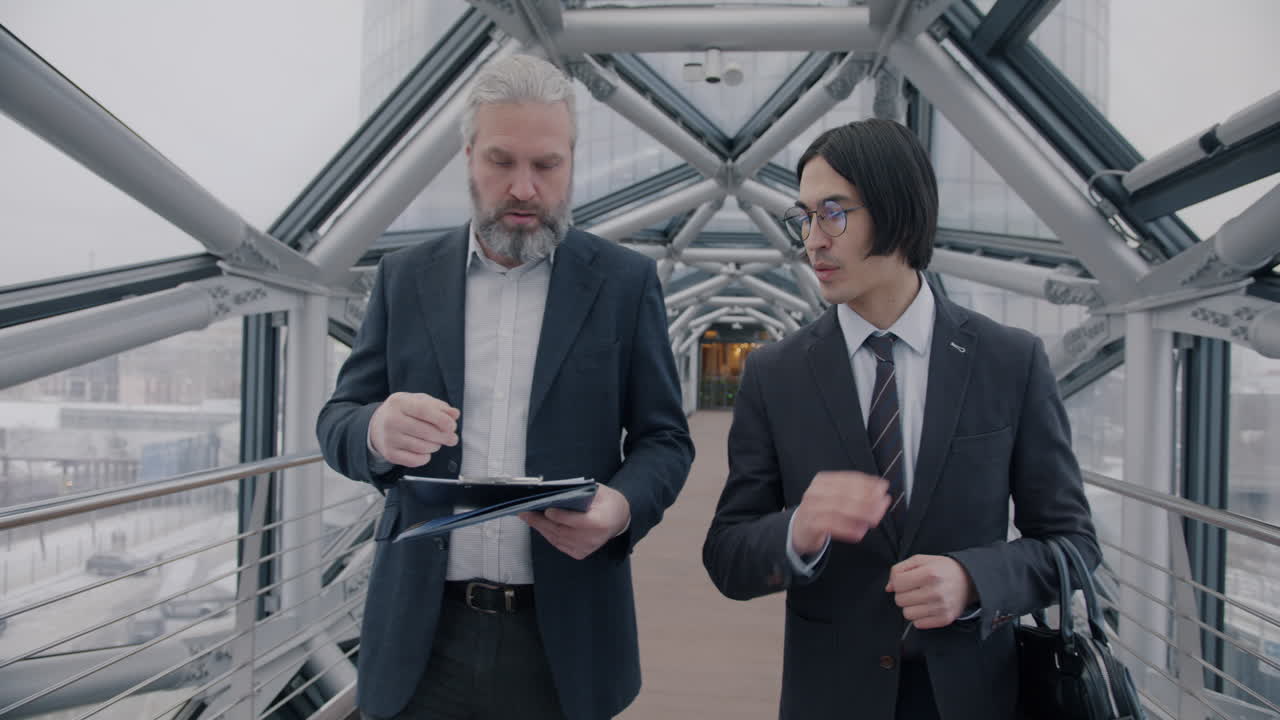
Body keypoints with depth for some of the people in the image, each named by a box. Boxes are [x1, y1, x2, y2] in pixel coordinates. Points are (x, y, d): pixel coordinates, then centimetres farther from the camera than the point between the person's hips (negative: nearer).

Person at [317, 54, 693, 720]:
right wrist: (378, 432, -19)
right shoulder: (405, 276, 5)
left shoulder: (626, 281, 0)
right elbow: (337, 421, 5)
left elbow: (665, 437, 1)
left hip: (562, 637, -1)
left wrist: (623, 506, -20)